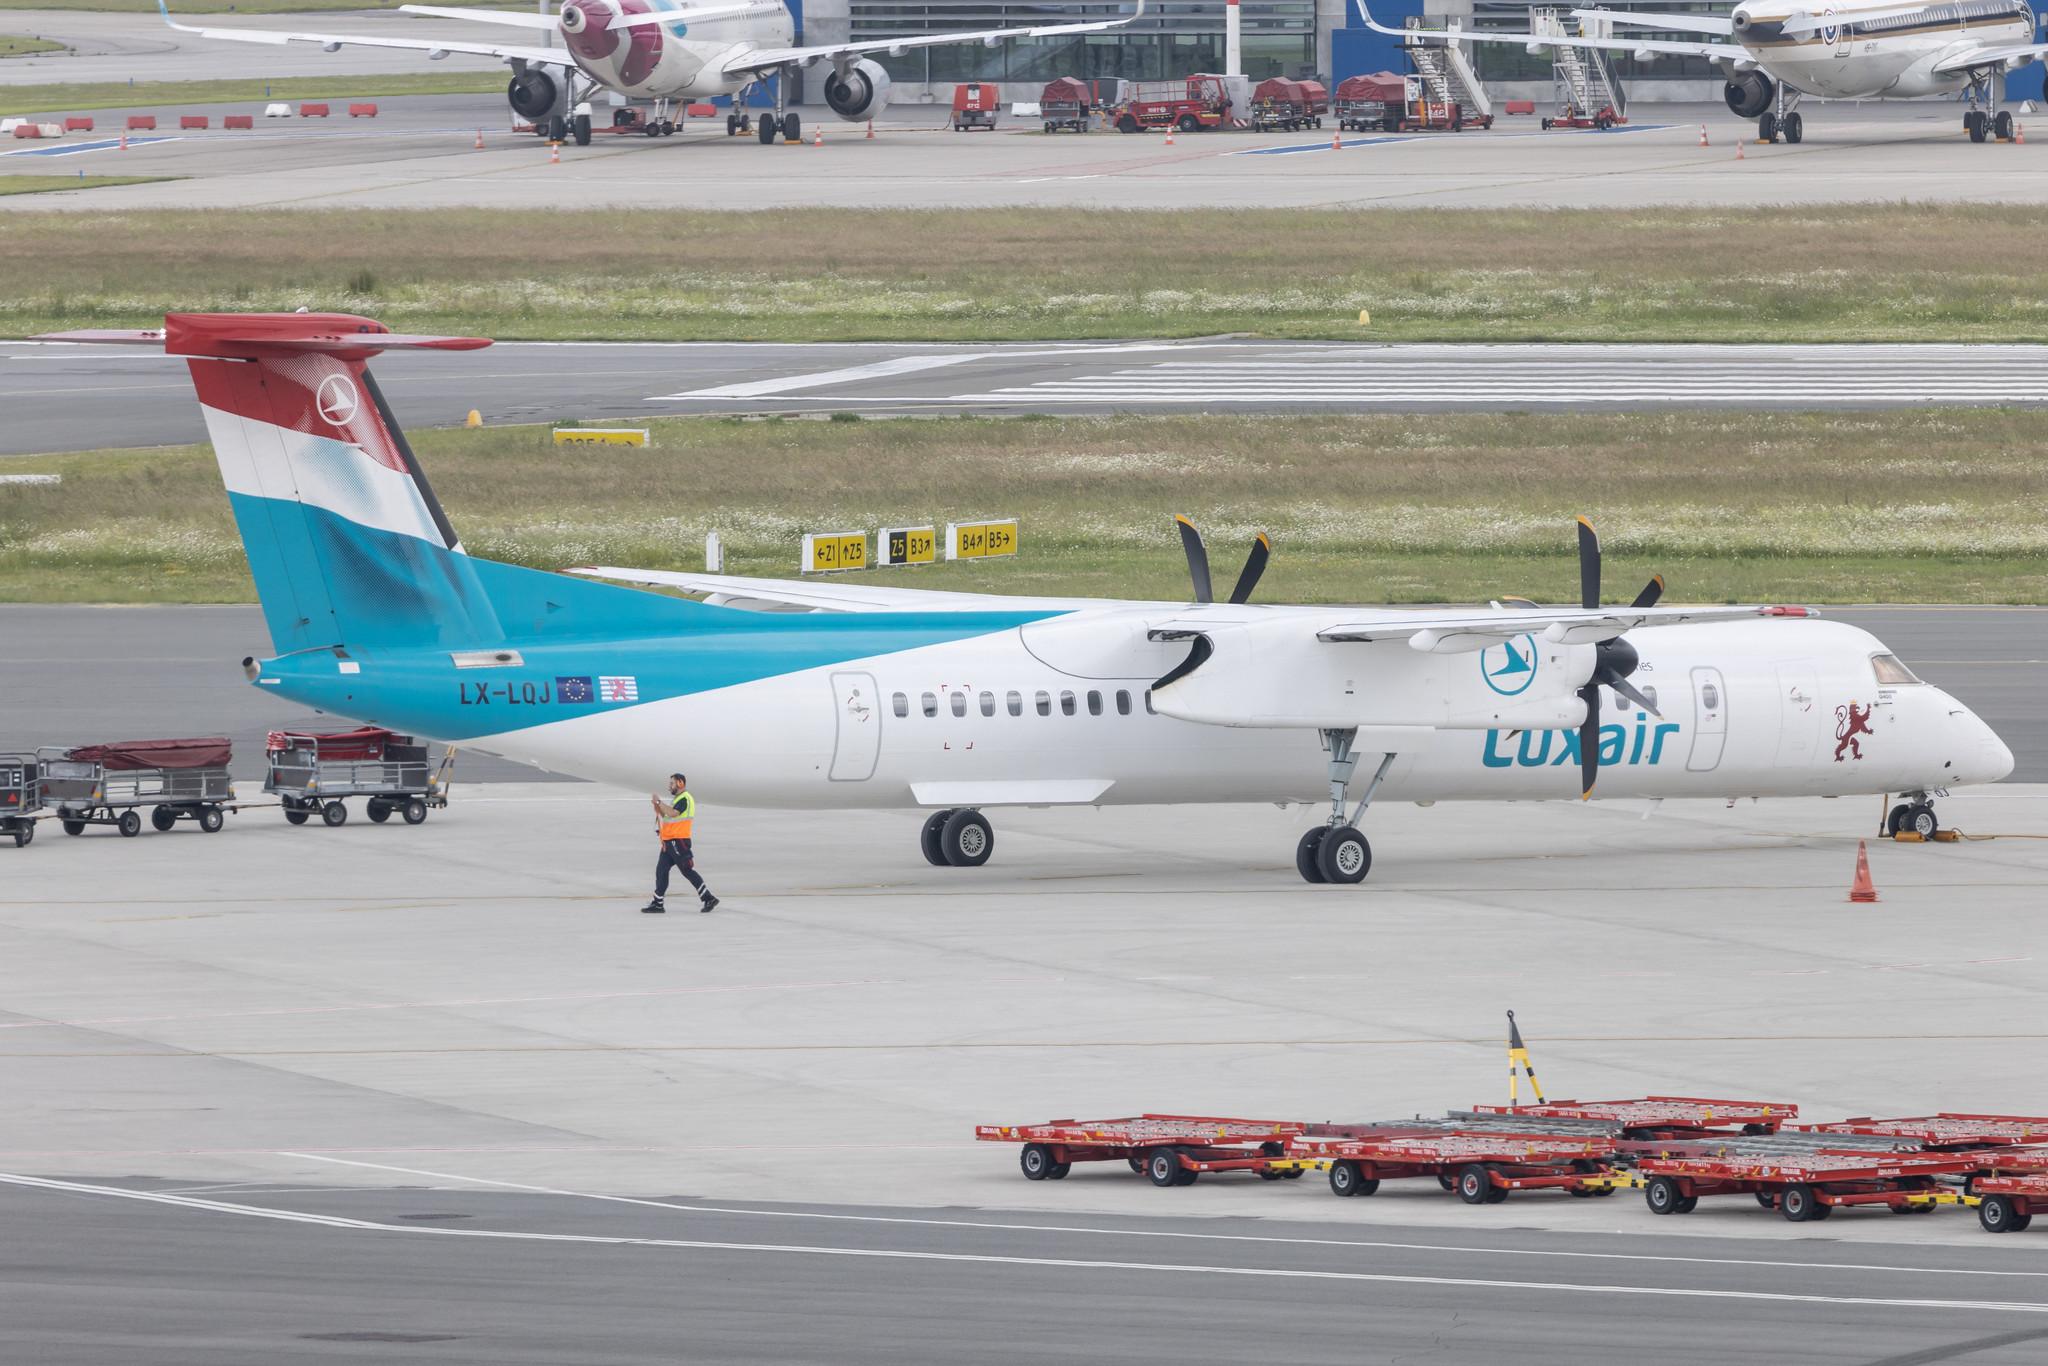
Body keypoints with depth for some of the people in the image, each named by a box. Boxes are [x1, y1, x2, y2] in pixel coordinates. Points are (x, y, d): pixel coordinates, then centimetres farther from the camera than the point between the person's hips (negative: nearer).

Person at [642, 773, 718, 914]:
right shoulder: (677, 799, 19)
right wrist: (657, 807, 4)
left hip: (679, 841, -10)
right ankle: (658, 903, 10)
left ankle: (709, 899, -3)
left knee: (687, 871, -8)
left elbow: (672, 813, -26)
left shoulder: (685, 799, -13)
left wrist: (659, 802, -17)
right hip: (670, 842, 10)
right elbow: (665, 816, 19)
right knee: (661, 870, 7)